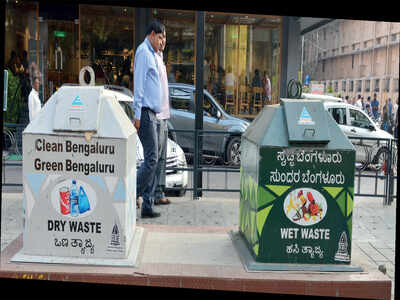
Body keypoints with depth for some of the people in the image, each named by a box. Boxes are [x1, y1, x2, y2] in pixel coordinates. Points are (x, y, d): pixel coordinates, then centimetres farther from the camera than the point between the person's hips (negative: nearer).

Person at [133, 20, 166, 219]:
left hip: (152, 114, 10)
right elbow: (138, 84, -15)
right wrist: (137, 114, -20)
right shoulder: (143, 52, -7)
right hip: (145, 113, -10)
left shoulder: (152, 55, 22)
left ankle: (148, 206, 11)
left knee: (152, 160, 8)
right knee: (151, 159, -13)